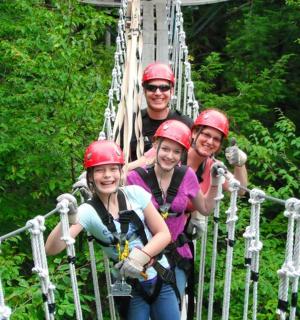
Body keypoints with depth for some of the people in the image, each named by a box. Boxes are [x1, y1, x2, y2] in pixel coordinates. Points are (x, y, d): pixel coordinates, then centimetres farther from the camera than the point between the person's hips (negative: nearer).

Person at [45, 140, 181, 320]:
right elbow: (51, 249, -21)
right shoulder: (88, 211, -13)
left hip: (161, 279, 1)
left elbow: (164, 234, -5)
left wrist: (141, 256, -20)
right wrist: (68, 220, -37)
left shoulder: (135, 193, -9)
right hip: (129, 288, -1)